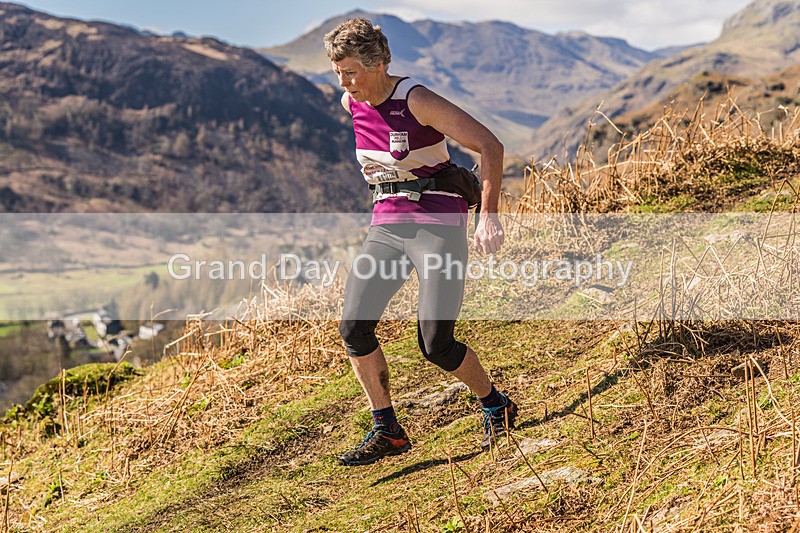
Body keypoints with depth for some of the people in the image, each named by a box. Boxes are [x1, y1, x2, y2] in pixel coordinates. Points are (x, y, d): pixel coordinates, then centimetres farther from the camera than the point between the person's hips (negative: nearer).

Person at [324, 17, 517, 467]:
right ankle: (387, 433, 6)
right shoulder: (348, 104, 4)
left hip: (439, 224, -6)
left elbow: (490, 146, -18)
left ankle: (497, 408, 16)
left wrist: (489, 216, -23)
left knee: (436, 344, -11)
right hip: (387, 225, 6)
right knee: (354, 325, -8)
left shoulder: (417, 100, -15)